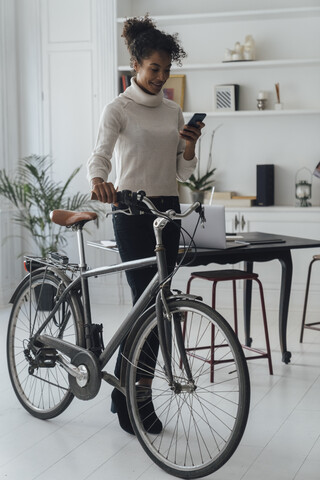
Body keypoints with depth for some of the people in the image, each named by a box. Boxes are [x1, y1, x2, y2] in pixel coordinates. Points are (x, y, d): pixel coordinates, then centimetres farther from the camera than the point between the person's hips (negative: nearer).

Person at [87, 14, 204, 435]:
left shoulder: (173, 111, 13)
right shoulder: (119, 109, -4)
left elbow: (183, 172, 13)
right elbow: (100, 155, -19)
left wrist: (190, 145, -7)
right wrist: (99, 180, -41)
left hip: (167, 210, 6)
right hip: (132, 211, -6)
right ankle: (130, 397, 4)